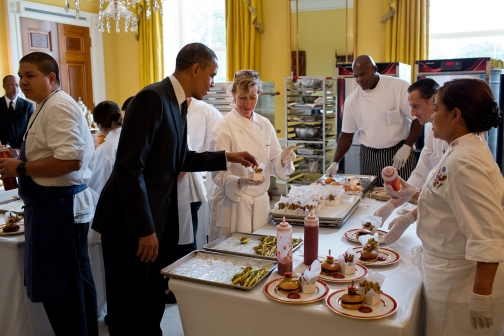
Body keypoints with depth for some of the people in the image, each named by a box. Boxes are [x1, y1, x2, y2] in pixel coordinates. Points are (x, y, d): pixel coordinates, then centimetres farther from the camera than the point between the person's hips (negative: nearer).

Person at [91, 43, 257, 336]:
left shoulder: (178, 103, 9)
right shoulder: (153, 98, -19)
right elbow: (130, 167, -24)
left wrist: (227, 157, 12)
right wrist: (145, 229, -22)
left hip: (161, 220, 9)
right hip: (131, 223, -9)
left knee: (154, 304, 19)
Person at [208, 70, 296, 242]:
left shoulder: (265, 124, 5)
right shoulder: (224, 127, -11)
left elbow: (273, 164, 8)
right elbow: (219, 175, -13)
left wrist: (284, 160, -13)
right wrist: (241, 182, -31)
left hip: (261, 202, 5)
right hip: (232, 204, -5)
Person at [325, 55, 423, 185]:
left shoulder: (399, 87, -8)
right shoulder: (352, 100, 1)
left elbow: (418, 118, -6)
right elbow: (346, 134, 6)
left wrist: (407, 147, -14)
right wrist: (335, 162, -1)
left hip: (398, 154, -2)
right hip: (369, 158, 3)